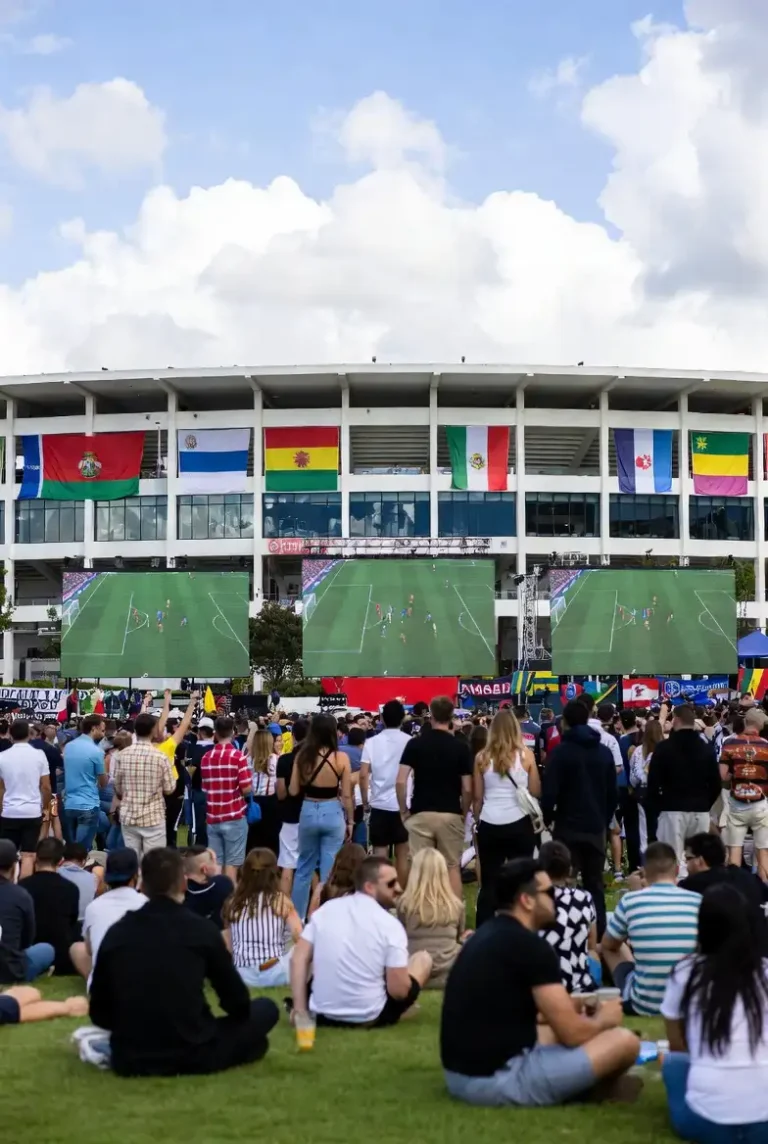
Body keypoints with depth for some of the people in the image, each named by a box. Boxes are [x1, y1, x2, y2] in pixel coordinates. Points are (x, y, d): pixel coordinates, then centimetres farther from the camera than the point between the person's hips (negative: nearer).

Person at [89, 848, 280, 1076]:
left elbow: (100, 1013, 7)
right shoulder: (200, 929, -5)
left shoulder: (116, 933, 2)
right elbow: (238, 1003, 2)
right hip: (192, 1057, -3)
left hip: (129, 1060, 3)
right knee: (266, 1009, 16)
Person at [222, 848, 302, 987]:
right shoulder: (281, 900, -6)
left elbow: (227, 948, 6)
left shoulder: (232, 902, 3)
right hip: (275, 974, -5)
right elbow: (300, 938, -7)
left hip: (243, 976, 5)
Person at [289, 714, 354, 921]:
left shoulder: (302, 756, -6)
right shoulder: (341, 758, -10)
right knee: (330, 870, 7)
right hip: (333, 814, -2)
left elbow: (293, 791, -1)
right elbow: (346, 795, -6)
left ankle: (297, 916, 26)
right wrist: (350, 822, 5)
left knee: (304, 868, 18)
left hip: (308, 812, 2)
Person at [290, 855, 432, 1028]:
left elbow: (299, 959, -3)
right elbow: (399, 991, -14)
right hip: (369, 1018, -4)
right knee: (423, 959, 14)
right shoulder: (390, 925, -13)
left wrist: (300, 1011, 1)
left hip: (323, 1015, 4)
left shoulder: (326, 909, 0)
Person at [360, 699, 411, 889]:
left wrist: (365, 801, 7)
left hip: (379, 805, 0)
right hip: (403, 805, 0)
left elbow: (363, 775, -4)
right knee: (402, 854, 9)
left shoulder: (372, 742, 1)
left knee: (380, 855, 4)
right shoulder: (410, 742, -1)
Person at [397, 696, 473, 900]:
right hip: (451, 814, 0)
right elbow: (467, 788, -3)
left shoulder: (415, 744, -2)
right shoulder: (461, 746, -2)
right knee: (452, 867, 8)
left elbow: (400, 781, -8)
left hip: (420, 814, 0)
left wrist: (403, 810, 4)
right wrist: (464, 813, 12)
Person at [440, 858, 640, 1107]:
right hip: (498, 1078, -9)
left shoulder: (487, 935, 12)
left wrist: (569, 1006, 22)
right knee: (624, 1042, -5)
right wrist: (602, 1019, 10)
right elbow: (573, 1033, -11)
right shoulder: (530, 946, -14)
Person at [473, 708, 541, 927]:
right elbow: (535, 792, 1)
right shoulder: (525, 755, -3)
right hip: (519, 824, -1)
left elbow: (478, 797, 5)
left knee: (489, 883, 8)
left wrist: (477, 821, 17)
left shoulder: (482, 758, 0)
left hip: (489, 825, 1)